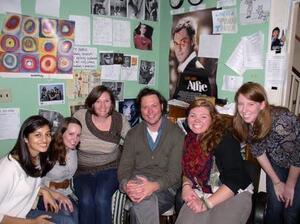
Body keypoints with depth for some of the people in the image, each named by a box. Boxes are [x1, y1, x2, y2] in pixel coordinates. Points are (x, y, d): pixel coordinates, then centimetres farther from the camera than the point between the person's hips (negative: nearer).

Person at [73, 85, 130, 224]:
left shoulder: (119, 120, -5)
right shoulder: (80, 116, -7)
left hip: (109, 169, 0)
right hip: (83, 171, 1)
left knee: (101, 199, -27)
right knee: (86, 201, -26)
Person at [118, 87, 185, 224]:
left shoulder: (176, 134, 0)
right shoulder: (133, 134, 11)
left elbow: (175, 171, -7)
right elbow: (124, 166, 4)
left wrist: (154, 186, -26)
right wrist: (126, 185, -19)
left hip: (165, 188, -2)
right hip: (138, 183, 2)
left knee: (141, 206, -33)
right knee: (146, 201, -33)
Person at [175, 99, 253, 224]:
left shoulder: (225, 139, -15)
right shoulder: (190, 139, 4)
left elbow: (235, 180, -19)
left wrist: (207, 203, -20)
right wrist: (186, 186, -3)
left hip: (235, 194, -4)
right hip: (203, 193, 4)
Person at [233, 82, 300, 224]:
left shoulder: (281, 121, -37)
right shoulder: (245, 122, -21)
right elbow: (259, 152, -7)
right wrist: (276, 182, -2)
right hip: (277, 163, 4)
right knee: (274, 207, 5)